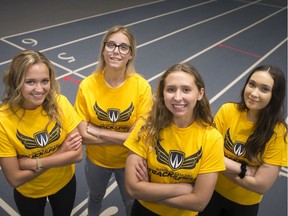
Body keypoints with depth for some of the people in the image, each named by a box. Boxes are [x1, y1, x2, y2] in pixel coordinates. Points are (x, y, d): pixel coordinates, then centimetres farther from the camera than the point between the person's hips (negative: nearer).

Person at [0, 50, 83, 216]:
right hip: (28, 193, -2)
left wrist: (33, 163, -27)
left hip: (65, 182, 2)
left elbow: (77, 154, -19)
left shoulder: (60, 103, -23)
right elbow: (15, 179, -23)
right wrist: (61, 153, -26)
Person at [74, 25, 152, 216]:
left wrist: (98, 131, -24)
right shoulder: (87, 85, -21)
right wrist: (124, 137, -25)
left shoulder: (142, 87, -24)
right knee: (95, 197, 32)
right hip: (96, 159, 2)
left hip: (128, 161, -1)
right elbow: (83, 136, -19)